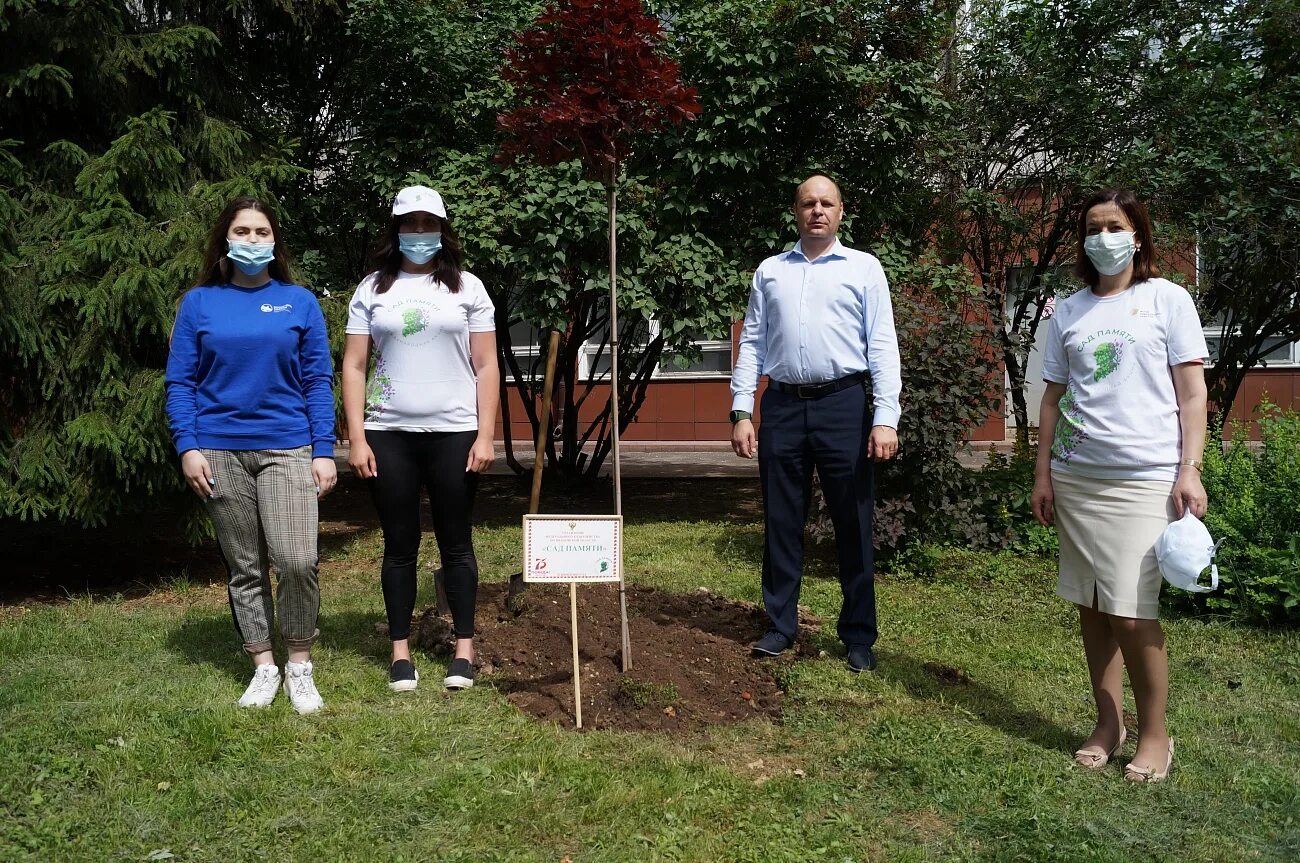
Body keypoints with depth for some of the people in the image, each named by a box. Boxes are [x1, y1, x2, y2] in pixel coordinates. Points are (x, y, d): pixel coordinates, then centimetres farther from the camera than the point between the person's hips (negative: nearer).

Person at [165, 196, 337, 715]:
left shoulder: (299, 302, 7)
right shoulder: (199, 303, 8)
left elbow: (318, 380, 4)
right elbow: (180, 381, 6)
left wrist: (324, 451, -3)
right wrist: (187, 447, -5)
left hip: (287, 448, -1)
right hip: (219, 452, 1)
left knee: (297, 561, -12)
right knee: (244, 568, 8)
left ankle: (299, 665, 6)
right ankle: (263, 667, 21)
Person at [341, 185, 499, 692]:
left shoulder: (466, 288, 6)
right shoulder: (372, 290, 7)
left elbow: (486, 366, 3)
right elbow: (353, 366, 5)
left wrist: (485, 436, -4)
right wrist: (356, 439, -4)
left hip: (454, 433, -1)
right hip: (389, 436, 1)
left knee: (455, 543, 6)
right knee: (400, 545, 7)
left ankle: (464, 649, 16)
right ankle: (400, 651, 16)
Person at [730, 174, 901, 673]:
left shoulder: (863, 269, 6)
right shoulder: (770, 272, 14)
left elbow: (882, 346, 0)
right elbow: (751, 343, 11)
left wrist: (886, 418, -10)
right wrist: (741, 411, 2)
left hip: (842, 404, -2)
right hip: (782, 406, 3)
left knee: (852, 524, 3)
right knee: (781, 523, 8)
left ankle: (859, 637, 13)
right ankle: (780, 626, 19)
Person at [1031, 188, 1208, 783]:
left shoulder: (1167, 300, 4)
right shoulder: (1067, 313, 12)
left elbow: (1193, 393, 0)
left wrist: (1189, 472, -9)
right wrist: (1042, 476, 8)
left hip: (1145, 478, -4)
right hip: (1075, 476, 4)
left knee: (1131, 613, -7)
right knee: (1091, 607, 8)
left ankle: (1154, 734, 11)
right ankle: (1108, 724, 22)